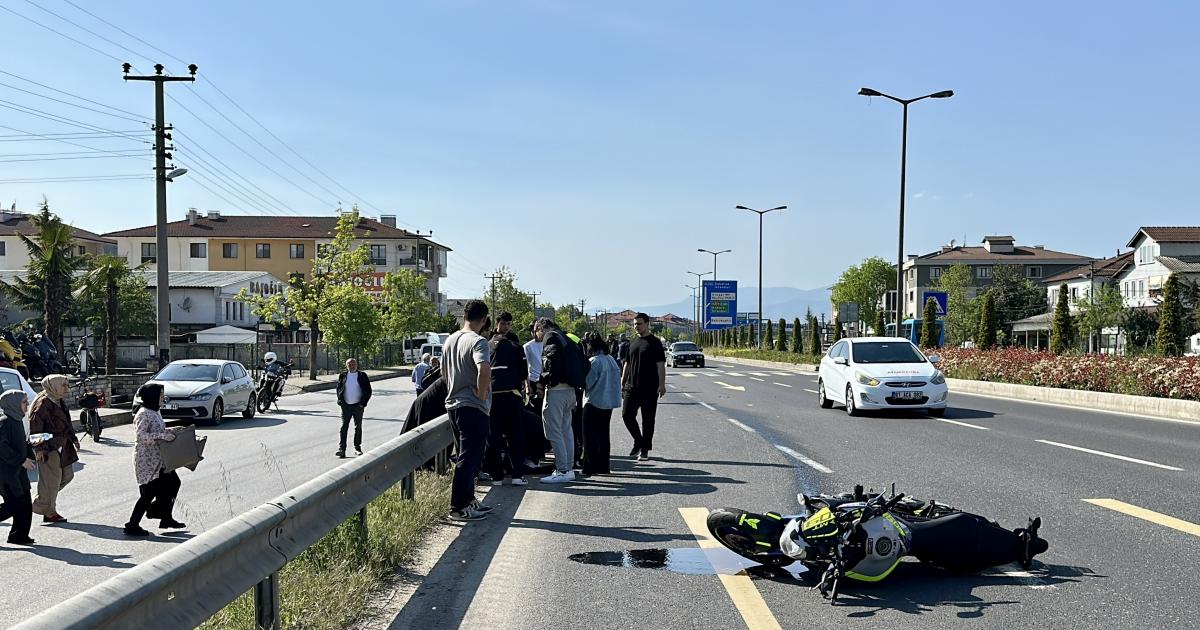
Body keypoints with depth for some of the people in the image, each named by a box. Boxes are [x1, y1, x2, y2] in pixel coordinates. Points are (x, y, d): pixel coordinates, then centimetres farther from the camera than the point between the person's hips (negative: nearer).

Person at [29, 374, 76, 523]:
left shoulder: (59, 401, 12)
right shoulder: (42, 403, -17)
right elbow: (34, 426, -19)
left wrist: (73, 439, 25)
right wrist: (38, 449, -21)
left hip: (61, 446, 10)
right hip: (48, 448, -10)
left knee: (67, 475, 14)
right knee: (51, 478, -2)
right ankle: (48, 512, 10)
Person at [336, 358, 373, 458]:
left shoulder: (362, 376, 3)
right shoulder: (342, 376, 7)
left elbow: (368, 390, 3)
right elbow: (338, 389, 12)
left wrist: (364, 402, -6)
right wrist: (340, 400, -2)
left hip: (358, 405, 0)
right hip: (346, 406, 0)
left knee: (358, 427, 8)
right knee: (344, 427, -4)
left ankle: (357, 447, 19)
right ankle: (341, 449, -5)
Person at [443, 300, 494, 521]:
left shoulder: (450, 340, 10)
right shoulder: (478, 342, -16)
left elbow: (444, 372, 21)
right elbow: (484, 371, -33)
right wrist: (482, 395, -19)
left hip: (453, 404, 9)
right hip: (473, 407, -9)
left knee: (467, 456, 18)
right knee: (469, 458, -2)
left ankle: (468, 501, 25)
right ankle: (458, 507, 0)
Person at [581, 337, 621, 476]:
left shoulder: (594, 361, -17)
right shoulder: (611, 360, 6)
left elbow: (586, 383, -19)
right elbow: (617, 376, 14)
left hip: (594, 402, -7)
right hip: (609, 402, 8)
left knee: (590, 436, 1)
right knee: (603, 434, 14)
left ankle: (590, 467, 0)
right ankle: (603, 466, 16)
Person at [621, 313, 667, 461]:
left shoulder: (655, 342, -4)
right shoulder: (633, 343, 14)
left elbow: (660, 364, -9)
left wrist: (662, 384, -17)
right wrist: (622, 382, 16)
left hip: (650, 388, -6)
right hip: (632, 387, 6)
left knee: (648, 420, 0)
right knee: (626, 415, 1)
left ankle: (644, 450, 8)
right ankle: (638, 442, 20)